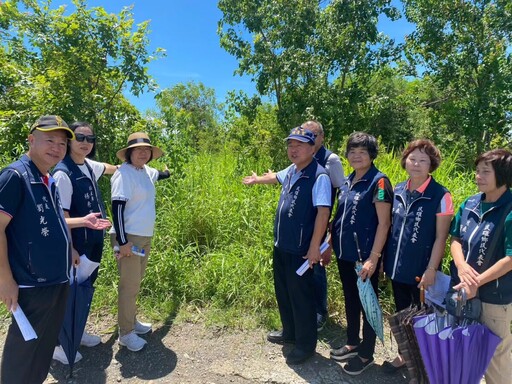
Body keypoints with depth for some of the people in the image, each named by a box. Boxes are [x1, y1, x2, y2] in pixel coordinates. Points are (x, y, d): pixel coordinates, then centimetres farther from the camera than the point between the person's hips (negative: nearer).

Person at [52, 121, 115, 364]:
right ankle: (57, 343, 25)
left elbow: (110, 168, 28)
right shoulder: (63, 173, -20)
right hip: (77, 243, -8)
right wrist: (84, 221, -40)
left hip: (94, 241, 8)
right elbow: (60, 219, -23)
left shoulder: (89, 166, 3)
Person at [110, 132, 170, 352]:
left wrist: (167, 173, 54)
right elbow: (117, 208, -21)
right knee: (129, 285, -1)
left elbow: (158, 175, 35)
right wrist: (123, 241, -23)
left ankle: (131, 321, 34)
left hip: (145, 237, 9)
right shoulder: (124, 174, -16)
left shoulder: (145, 171, 9)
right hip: (129, 238, -9)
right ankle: (126, 333, 13)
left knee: (136, 281, 18)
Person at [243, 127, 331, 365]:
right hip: (281, 245, 9)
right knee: (283, 291, 21)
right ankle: (289, 332, 42)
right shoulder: (290, 171, 7)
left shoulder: (319, 177, -19)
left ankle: (306, 344, 27)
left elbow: (323, 212, -23)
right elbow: (276, 177, 29)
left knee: (300, 296, 6)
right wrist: (257, 180, 47)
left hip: (301, 249, -8)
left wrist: (314, 247, -24)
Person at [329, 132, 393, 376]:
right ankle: (352, 343, 39)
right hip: (344, 254, 7)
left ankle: (366, 354, 28)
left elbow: (384, 223, -16)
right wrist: (329, 245, 12)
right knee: (350, 300, 20)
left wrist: (373, 258, -19)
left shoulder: (378, 181, -13)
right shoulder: (347, 182, 7)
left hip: (365, 256, -7)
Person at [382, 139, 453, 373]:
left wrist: (431, 269, -15)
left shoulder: (440, 196, -13)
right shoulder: (397, 191, 1)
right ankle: (404, 354, 40)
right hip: (397, 267, 5)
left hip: (421, 270, -5)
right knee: (402, 314, 20)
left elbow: (441, 237, -12)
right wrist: (383, 259, 7)